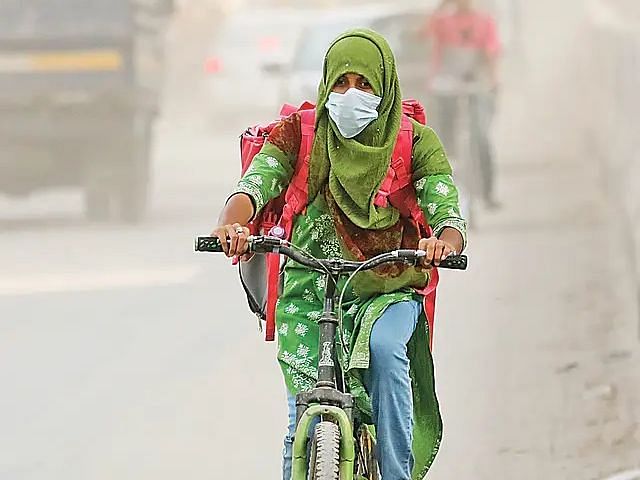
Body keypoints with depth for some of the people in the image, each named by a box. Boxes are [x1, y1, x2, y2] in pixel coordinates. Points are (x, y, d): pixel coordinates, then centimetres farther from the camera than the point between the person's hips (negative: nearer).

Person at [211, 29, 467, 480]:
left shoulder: (415, 142, 0)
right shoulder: (299, 134, 1)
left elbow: (450, 218, -10)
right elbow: (253, 187, -12)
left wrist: (444, 242, -36)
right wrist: (232, 223, -37)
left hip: (387, 292, -1)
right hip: (308, 294, 1)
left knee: (382, 348, -35)